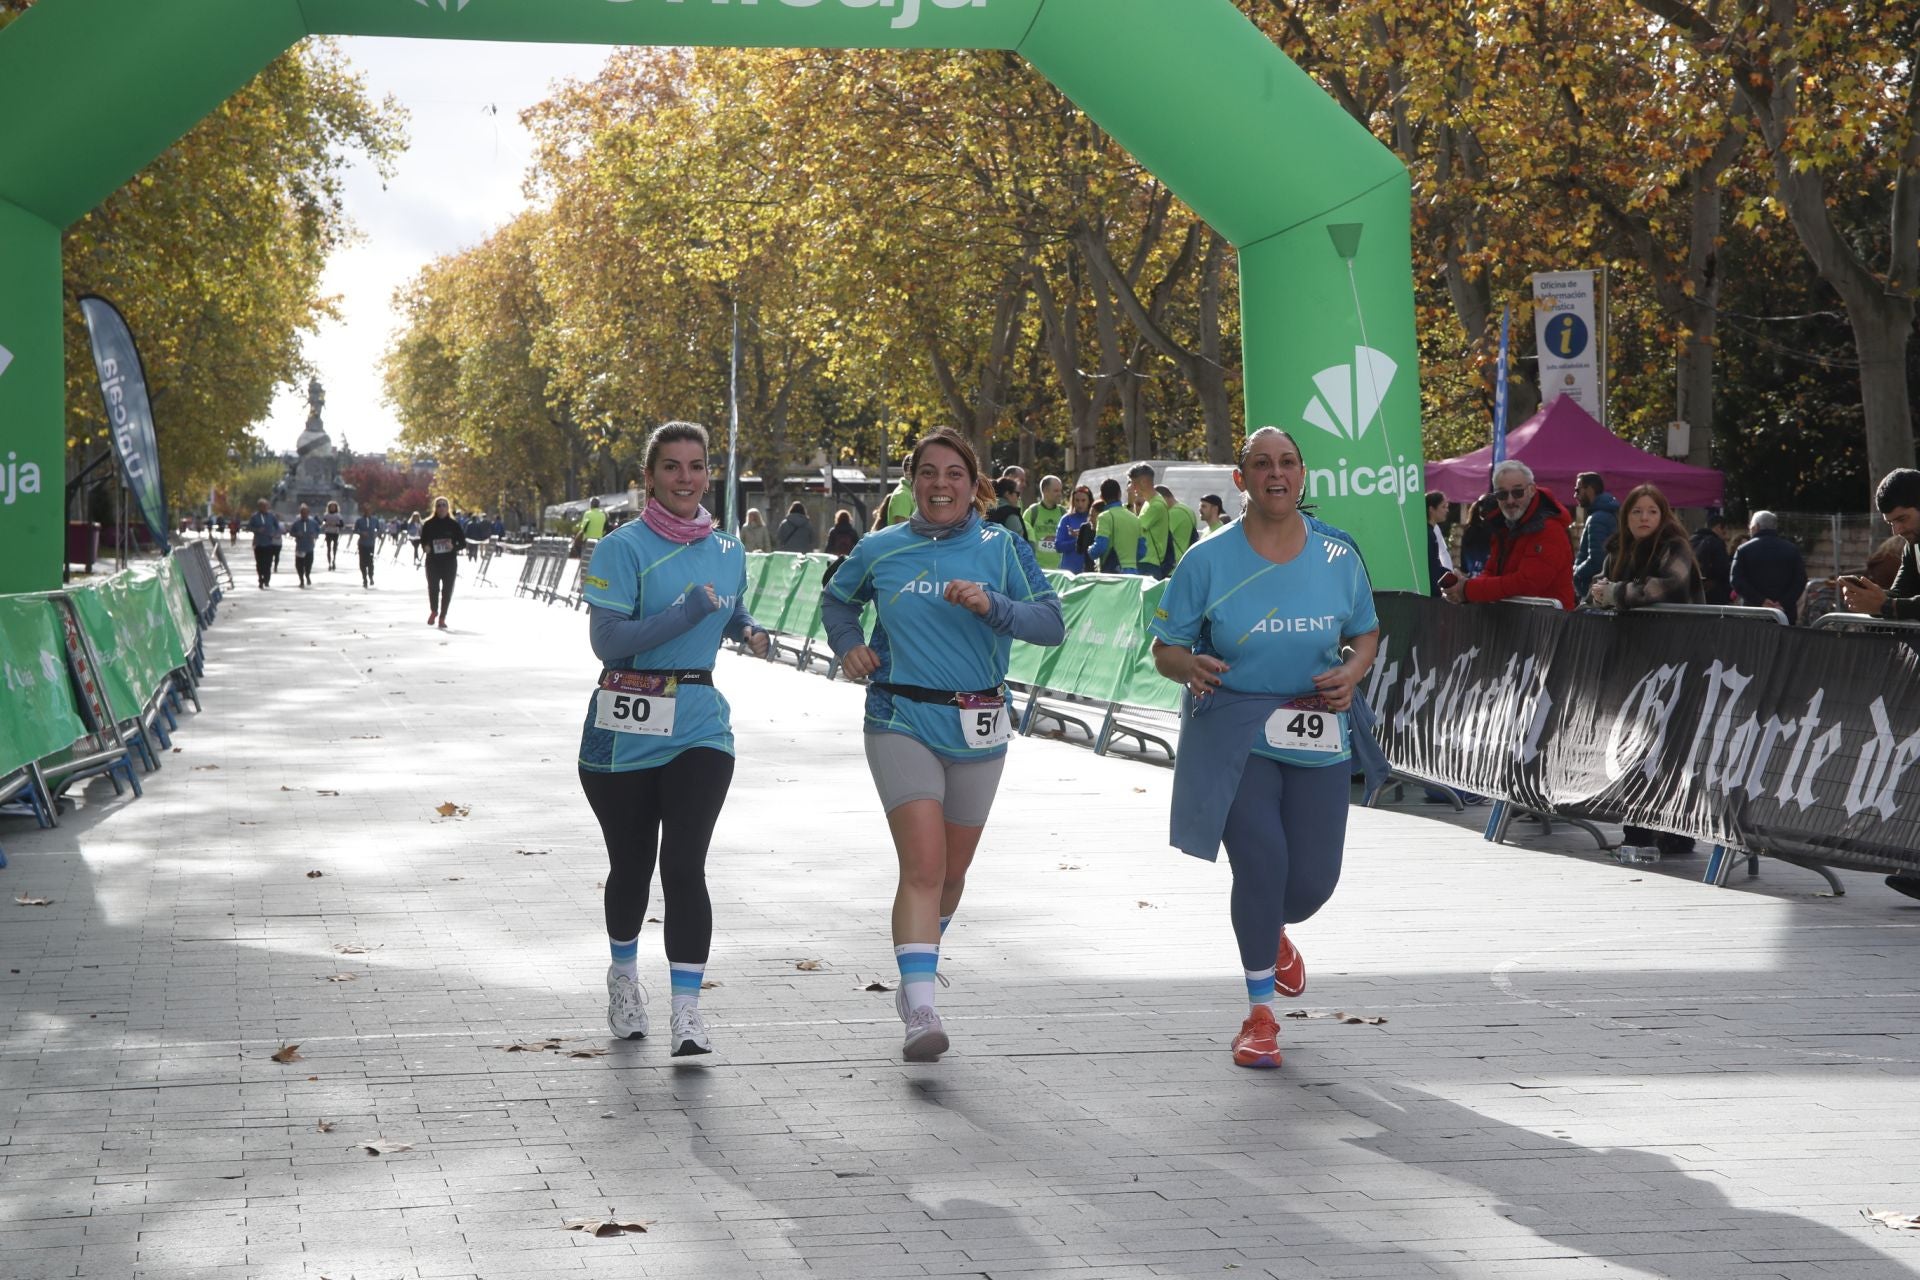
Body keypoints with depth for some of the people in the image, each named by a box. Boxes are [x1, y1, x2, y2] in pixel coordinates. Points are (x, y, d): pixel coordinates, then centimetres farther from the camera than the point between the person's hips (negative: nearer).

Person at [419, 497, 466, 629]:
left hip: (450, 562, 0)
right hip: (433, 562, 0)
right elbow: (422, 540, 12)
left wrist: (454, 547, -16)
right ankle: (433, 611, 26)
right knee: (433, 587, -1)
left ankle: (442, 617, 12)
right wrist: (426, 547, -10)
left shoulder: (453, 524, 0)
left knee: (447, 590, 0)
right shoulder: (429, 525, 2)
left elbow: (463, 543, 4)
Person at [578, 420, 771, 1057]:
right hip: (624, 732, -2)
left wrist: (749, 630, 5)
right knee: (631, 866, 11)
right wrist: (688, 611, -22)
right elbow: (607, 641, -16)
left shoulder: (728, 551, 8)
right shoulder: (623, 548, -8)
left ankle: (687, 1010, -11)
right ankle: (624, 975, 39)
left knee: (684, 865, -12)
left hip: (699, 729, 2)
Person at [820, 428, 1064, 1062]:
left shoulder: (1002, 547, 0)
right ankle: (921, 1012, -21)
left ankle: (915, 978, 40)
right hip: (902, 723, -2)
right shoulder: (880, 550, 4)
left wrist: (991, 605, -24)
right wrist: (847, 644, 3)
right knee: (923, 866, -16)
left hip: (977, 728, 2)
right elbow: (837, 600, 22)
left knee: (953, 870, 14)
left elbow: (1052, 623, -8)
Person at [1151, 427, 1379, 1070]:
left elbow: (1366, 633, 15)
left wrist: (1351, 672, -7)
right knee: (1261, 859, -17)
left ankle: (1273, 930, 42)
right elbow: (1165, 649, 0)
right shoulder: (1208, 560, -4)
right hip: (1232, 732, -3)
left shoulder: (1338, 556, 3)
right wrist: (1191, 666, -24)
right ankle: (1260, 1014, 2)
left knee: (1313, 881, 1)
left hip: (1316, 736, 3)